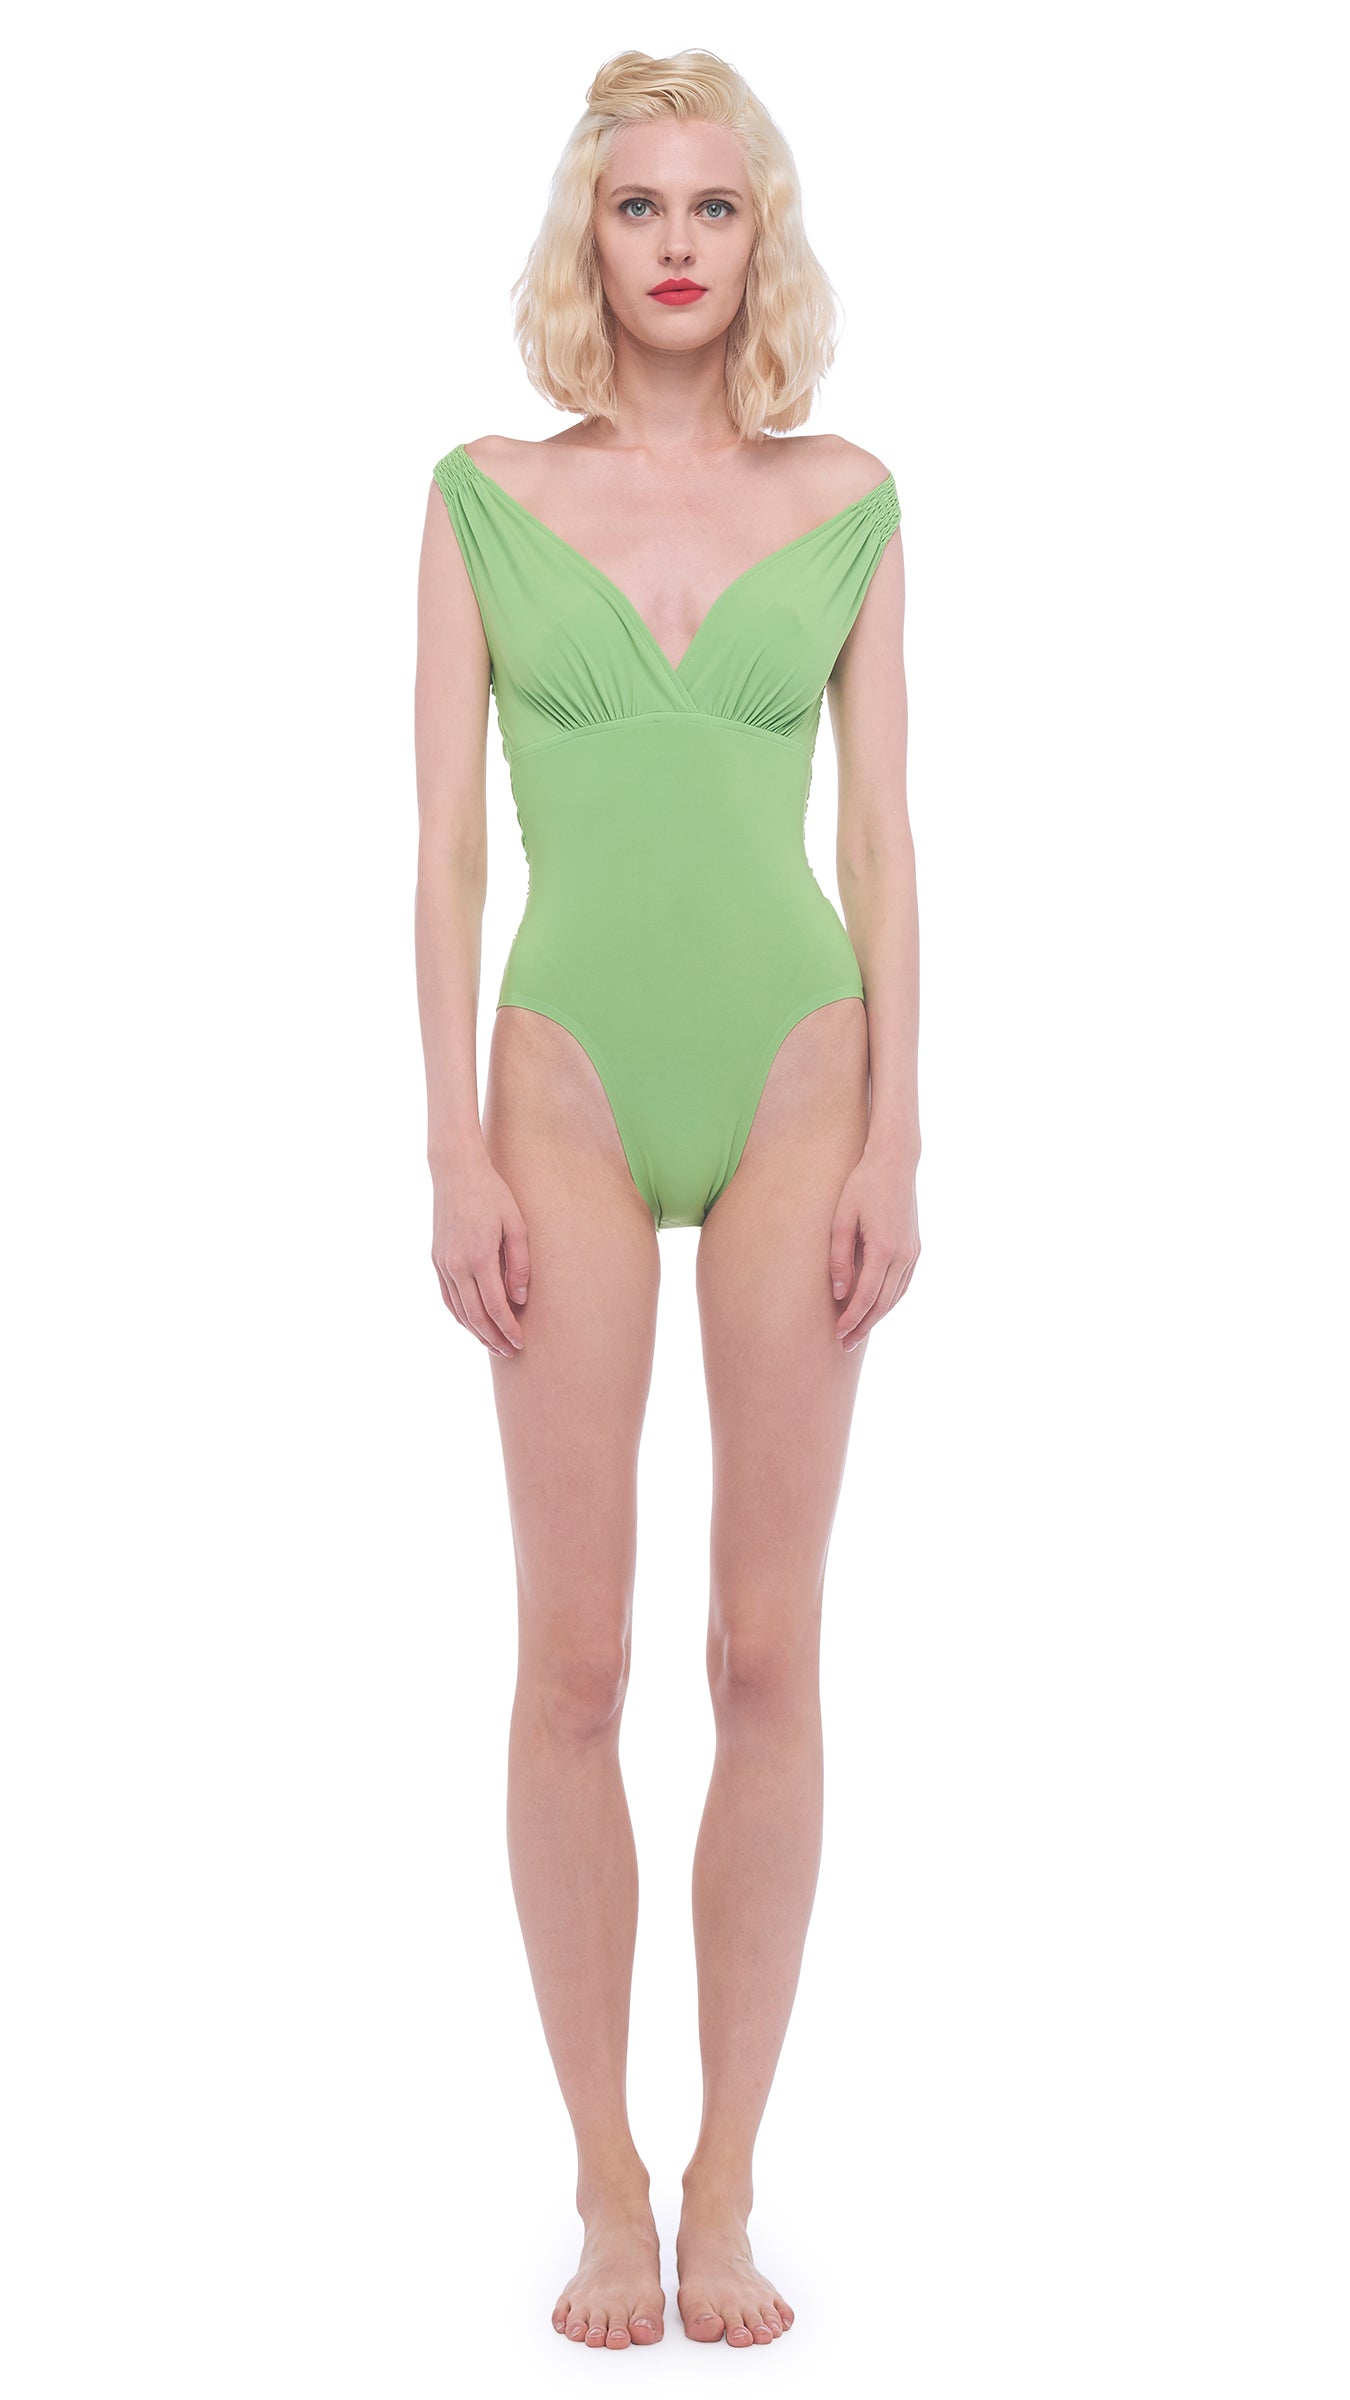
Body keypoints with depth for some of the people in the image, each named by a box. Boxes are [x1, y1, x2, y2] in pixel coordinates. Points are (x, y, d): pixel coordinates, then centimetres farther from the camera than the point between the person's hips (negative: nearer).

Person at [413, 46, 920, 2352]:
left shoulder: (848, 503, 6)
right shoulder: (485, 498, 3)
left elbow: (882, 832, 5)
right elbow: (444, 842, 1)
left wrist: (896, 1137, -3)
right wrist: (454, 1151, -6)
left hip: (798, 1072, 1)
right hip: (574, 1077, 0)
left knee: (768, 1650, 2)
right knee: (574, 1657, 1)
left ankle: (726, 2185, 14)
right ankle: (607, 2186, 14)